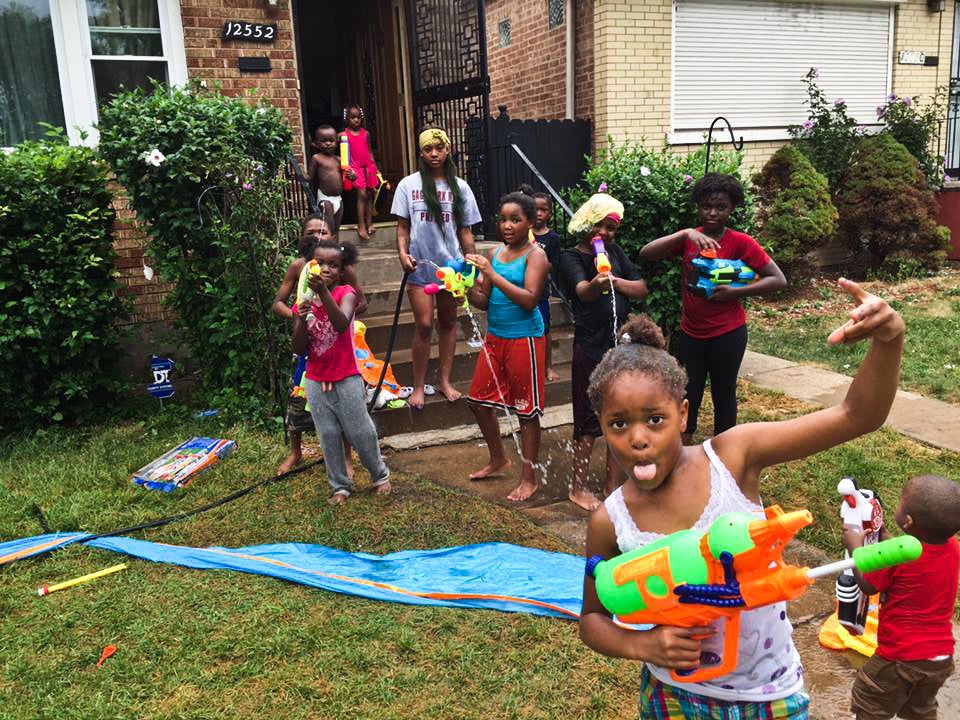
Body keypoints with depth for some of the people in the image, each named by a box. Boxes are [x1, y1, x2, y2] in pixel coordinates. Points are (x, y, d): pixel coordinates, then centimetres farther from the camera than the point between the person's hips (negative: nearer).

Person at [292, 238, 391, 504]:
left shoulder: (345, 294, -10)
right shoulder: (302, 303, 1)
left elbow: (342, 325, -31)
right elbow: (299, 349, -2)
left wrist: (323, 292, -41)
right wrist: (302, 320, -19)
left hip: (347, 379, -3)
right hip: (315, 381, 3)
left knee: (361, 432, 6)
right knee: (328, 437, 10)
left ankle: (380, 475, 28)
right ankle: (340, 485, 24)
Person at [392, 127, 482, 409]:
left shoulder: (459, 187, 5)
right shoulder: (408, 185, 1)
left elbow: (465, 230, 6)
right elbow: (402, 227, 2)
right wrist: (402, 253, -14)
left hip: (451, 264, 2)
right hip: (420, 266, -2)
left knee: (448, 323, 11)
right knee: (424, 325, -5)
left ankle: (445, 381, 23)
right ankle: (419, 386, 8)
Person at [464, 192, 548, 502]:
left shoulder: (535, 255, -9)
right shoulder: (494, 253, 9)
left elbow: (530, 299, -22)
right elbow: (484, 302, 10)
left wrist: (492, 275, -25)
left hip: (524, 339, -7)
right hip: (494, 337, 7)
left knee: (527, 409, 3)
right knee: (479, 401, 14)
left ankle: (529, 478, 16)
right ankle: (498, 459, 37)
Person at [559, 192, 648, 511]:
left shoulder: (615, 252, 10)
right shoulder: (571, 258, -7)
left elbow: (642, 290, 5)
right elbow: (583, 291, -28)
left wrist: (615, 281, -13)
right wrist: (597, 284, -51)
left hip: (622, 344, 6)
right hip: (590, 349, -5)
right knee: (589, 419, 1)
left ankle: (614, 482, 23)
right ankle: (578, 487, 14)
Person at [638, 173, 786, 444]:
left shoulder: (741, 242, -10)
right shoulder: (688, 239, 0)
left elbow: (779, 280, -11)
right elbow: (645, 253, -14)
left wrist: (735, 292, -20)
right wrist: (684, 234, -26)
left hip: (727, 334, -3)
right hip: (691, 333, 3)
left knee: (723, 396, 11)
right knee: (686, 397, 10)